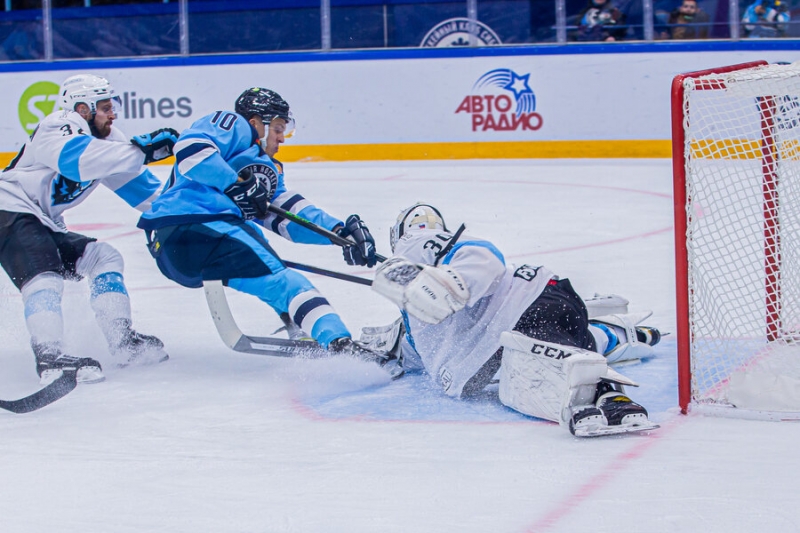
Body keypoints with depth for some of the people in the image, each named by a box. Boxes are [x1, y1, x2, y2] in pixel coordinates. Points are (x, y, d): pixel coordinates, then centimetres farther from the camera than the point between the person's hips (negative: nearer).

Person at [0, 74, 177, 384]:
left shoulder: (103, 137, 11)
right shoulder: (59, 129, -17)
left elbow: (131, 181, 17)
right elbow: (80, 159, -38)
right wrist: (142, 149, -41)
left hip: (44, 223, 10)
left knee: (104, 257, 6)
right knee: (45, 275, -29)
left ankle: (123, 341, 1)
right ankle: (49, 357, -47)